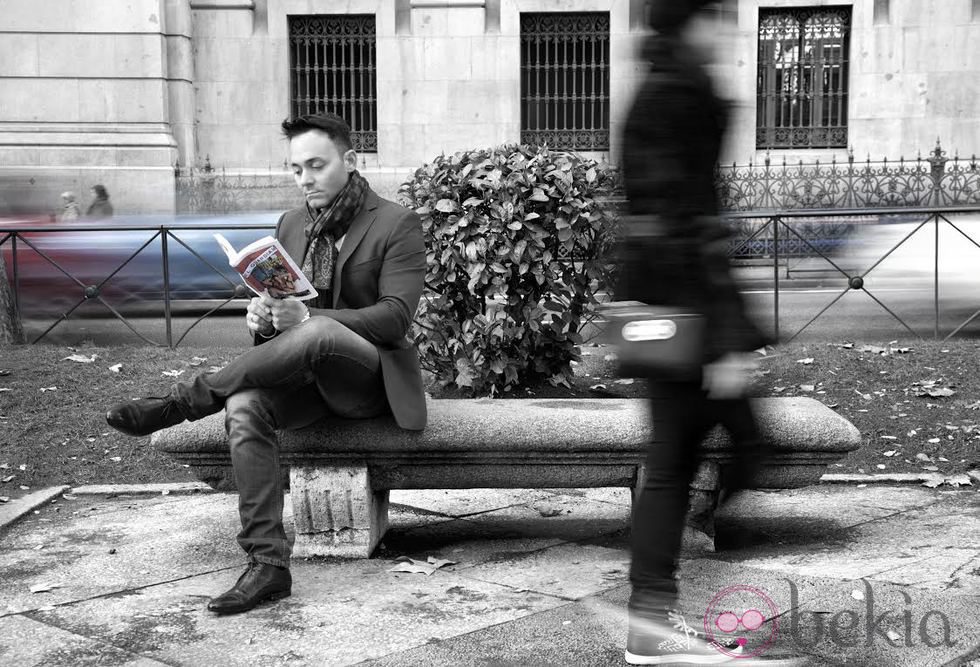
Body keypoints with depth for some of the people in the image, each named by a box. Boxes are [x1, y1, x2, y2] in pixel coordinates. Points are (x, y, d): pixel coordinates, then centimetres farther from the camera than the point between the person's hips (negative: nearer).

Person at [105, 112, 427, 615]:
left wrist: (305, 316, -27)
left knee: (316, 333, -39)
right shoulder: (291, 226, 13)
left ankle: (182, 401, -24)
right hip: (305, 373, 5)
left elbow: (395, 317, -15)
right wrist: (262, 317, -12)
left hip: (372, 378, -5)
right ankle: (267, 564, -30)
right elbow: (279, 305, 15)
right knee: (245, 407, -29)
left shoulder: (397, 224, -5)